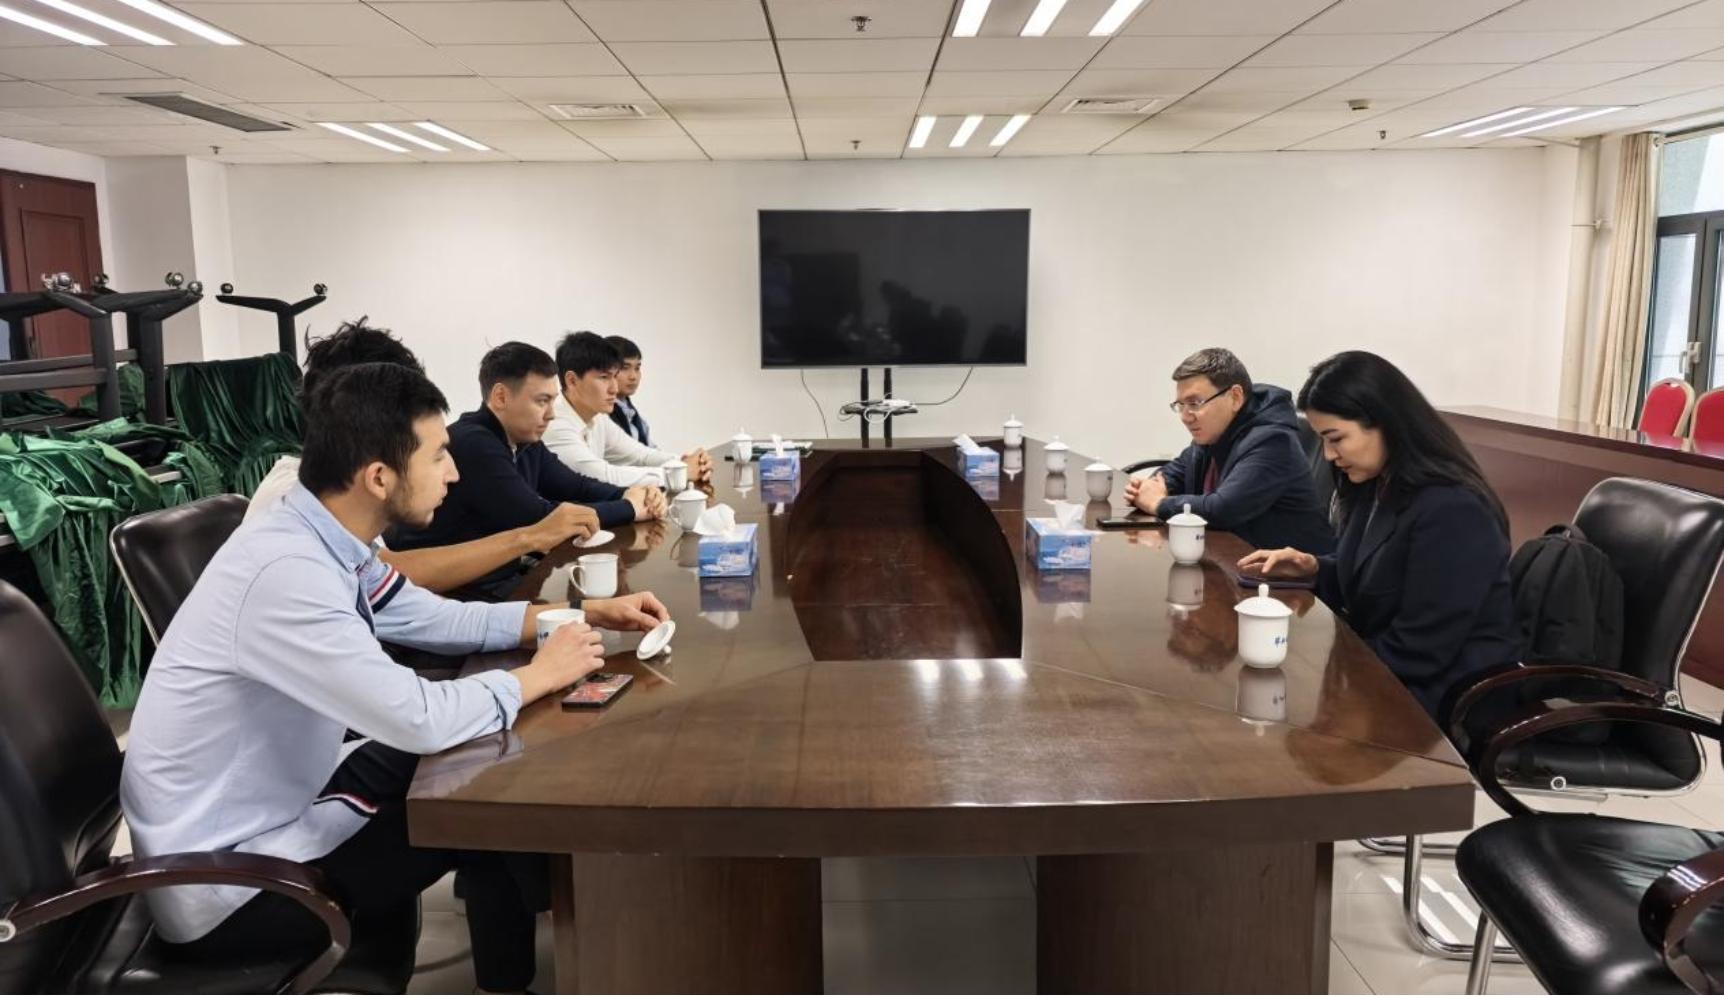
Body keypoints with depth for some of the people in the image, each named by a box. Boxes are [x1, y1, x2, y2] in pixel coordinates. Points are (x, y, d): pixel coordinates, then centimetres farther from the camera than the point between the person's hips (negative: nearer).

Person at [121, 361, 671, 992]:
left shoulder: (329, 541, -3)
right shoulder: (287, 570, -31)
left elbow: (439, 620, 11)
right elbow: (421, 721, -33)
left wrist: (583, 613, 5)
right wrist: (538, 675, -16)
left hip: (276, 802, 8)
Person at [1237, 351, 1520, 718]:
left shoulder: (1451, 513, -25)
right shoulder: (1377, 486, 2)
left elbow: (1416, 654, -25)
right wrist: (1313, 567, -2)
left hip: (1447, 704, -8)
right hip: (1386, 681, 8)